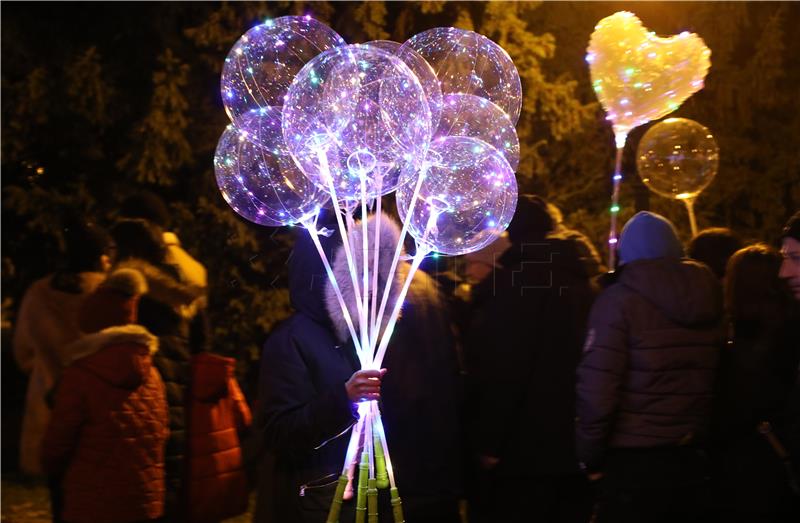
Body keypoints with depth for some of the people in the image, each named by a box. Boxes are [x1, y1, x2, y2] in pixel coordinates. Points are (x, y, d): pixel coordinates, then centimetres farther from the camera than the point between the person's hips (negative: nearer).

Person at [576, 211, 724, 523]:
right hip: (692, 461, 5)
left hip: (633, 462, -5)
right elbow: (719, 382, 7)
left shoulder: (619, 300, -11)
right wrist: (701, 438, 14)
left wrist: (590, 455, -6)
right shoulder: (707, 298, 7)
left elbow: (597, 387, -17)